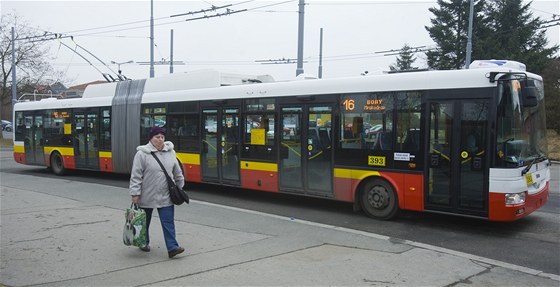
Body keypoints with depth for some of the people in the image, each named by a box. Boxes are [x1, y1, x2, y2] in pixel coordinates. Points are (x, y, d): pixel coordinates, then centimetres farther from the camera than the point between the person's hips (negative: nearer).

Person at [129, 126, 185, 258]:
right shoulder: (142, 154, -11)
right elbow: (136, 176, -12)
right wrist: (135, 193, -15)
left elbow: (177, 172, 13)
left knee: (168, 221, -3)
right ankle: (144, 243, 35)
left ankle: (172, 247, -3)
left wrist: (180, 187, 16)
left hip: (165, 196, 3)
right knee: (145, 221, 15)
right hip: (147, 196, -3)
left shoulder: (170, 152, 4)